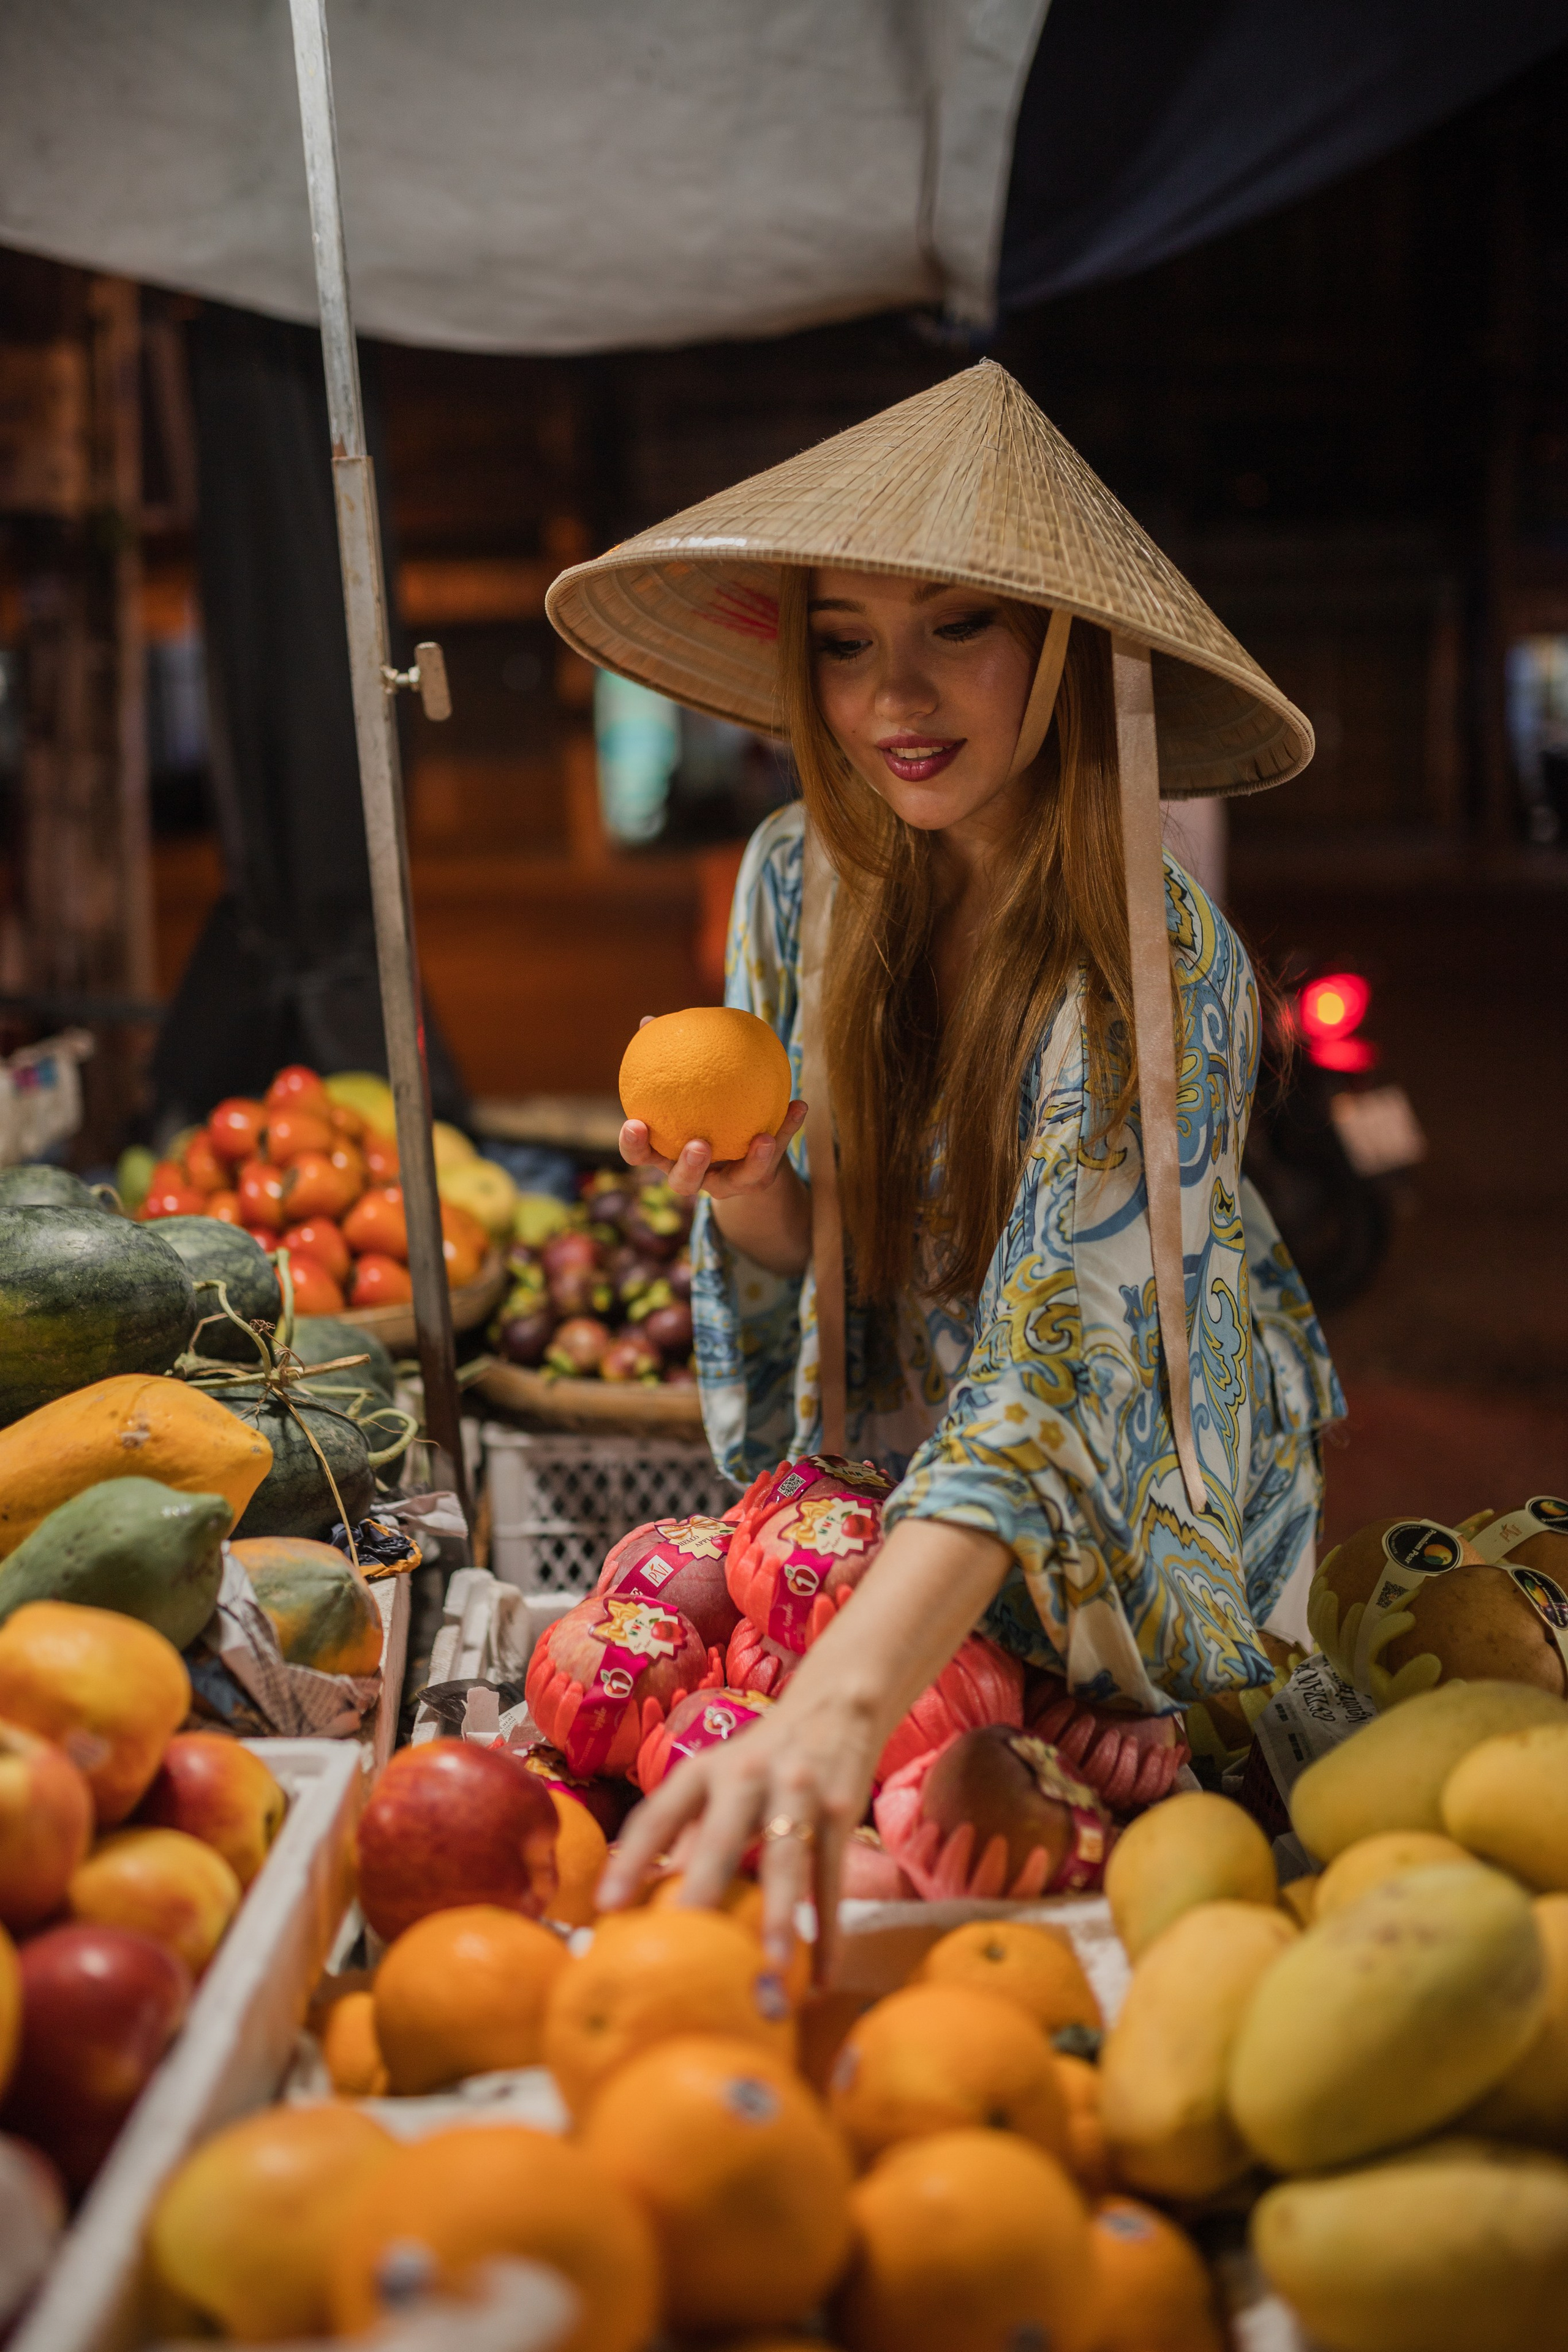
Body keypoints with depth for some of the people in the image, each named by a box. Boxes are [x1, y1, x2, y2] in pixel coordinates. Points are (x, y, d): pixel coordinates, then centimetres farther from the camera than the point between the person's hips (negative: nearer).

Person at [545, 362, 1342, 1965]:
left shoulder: (1160, 972, -30)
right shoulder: (800, 878, -13)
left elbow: (1054, 1364, -43)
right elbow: (804, 1260, -2)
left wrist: (840, 1705, -58)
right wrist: (751, 1199, -28)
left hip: (1132, 1558, -4)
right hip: (876, 1515, 4)